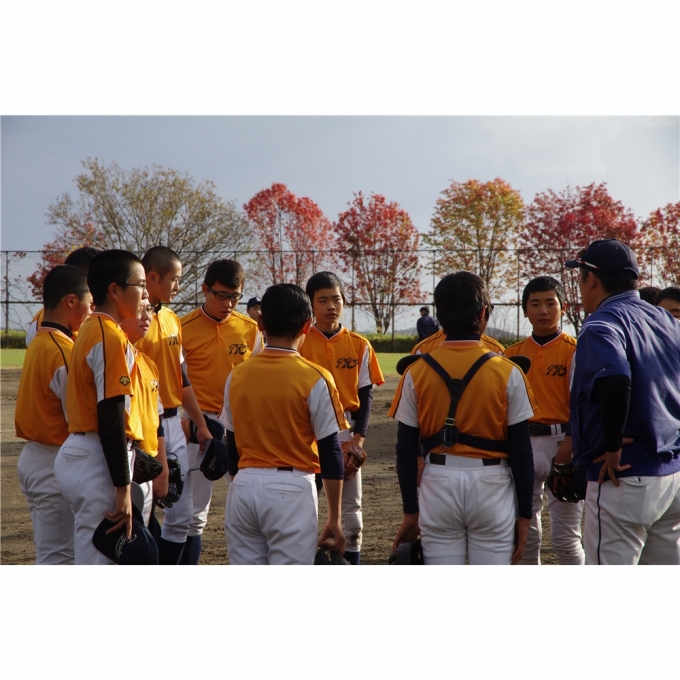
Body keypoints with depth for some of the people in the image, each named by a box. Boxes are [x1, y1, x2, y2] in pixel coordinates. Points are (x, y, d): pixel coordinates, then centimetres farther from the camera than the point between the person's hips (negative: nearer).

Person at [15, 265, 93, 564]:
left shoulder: (38, 342, 11)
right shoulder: (64, 351, -19)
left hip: (33, 457, 10)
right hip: (56, 465, -10)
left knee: (51, 553, 16)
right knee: (58, 559, -5)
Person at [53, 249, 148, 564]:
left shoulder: (90, 330, 15)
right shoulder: (112, 338, -15)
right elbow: (111, 418, -20)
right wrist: (122, 488, -20)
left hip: (77, 453, 10)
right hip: (99, 464, -10)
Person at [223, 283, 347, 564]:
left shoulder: (237, 375, 5)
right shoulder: (314, 379, -8)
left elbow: (232, 446, 12)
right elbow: (330, 453, -7)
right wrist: (334, 518, 0)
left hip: (243, 487, 4)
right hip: (291, 489, -4)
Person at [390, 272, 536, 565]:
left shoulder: (417, 372, -1)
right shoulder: (507, 372, -5)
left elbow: (406, 450, 1)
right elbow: (521, 451, -4)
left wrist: (410, 511, 10)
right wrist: (524, 514, 4)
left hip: (438, 485, 1)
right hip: (491, 485, -1)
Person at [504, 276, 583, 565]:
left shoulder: (573, 350, -3)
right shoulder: (513, 353, 10)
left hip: (561, 442, -4)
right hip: (522, 444, 5)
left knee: (564, 536, -4)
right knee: (525, 532, 10)